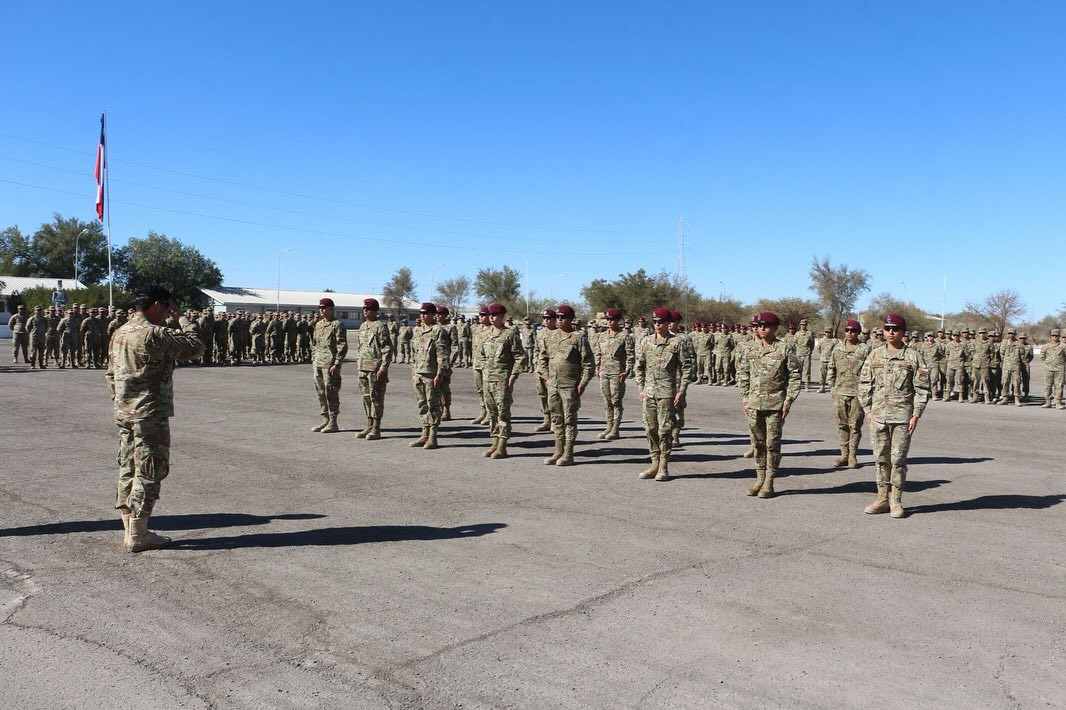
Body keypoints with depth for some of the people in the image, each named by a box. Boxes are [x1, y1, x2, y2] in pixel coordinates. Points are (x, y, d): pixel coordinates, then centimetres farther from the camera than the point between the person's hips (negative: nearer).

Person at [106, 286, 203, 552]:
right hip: (150, 415, -9)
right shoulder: (156, 334, -16)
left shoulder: (120, 333, 11)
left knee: (128, 470, 13)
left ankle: (129, 529, 20)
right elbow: (196, 347, -9)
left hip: (124, 413, 9)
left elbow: (111, 373, 16)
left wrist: (120, 402, 22)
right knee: (148, 472, -1)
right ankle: (138, 536, 3)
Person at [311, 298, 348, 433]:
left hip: (330, 364, -8)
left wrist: (336, 364, -18)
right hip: (318, 364, 8)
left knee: (331, 393, -4)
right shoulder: (318, 325, 16)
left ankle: (333, 423, 3)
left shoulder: (337, 325, -8)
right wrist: (313, 360, 16)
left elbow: (343, 346, -13)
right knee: (320, 393, 11)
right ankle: (325, 420, 20)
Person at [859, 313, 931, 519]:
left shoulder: (913, 356, -1)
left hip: (903, 416, -3)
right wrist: (868, 410, 3)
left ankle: (896, 500, 10)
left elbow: (922, 388, -2)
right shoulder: (875, 355, 7)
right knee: (881, 458, 8)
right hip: (878, 415, 3)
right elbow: (864, 383, 10)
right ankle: (883, 498, 17)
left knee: (898, 459, 0)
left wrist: (916, 415, -7)